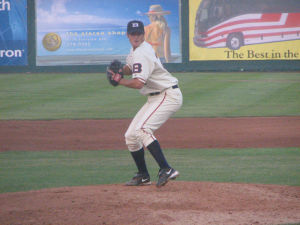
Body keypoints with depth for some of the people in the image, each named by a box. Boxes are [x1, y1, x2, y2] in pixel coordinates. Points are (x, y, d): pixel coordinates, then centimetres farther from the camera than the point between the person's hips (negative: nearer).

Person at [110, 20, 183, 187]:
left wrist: (120, 81, -11)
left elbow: (138, 83, -29)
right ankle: (143, 176, 22)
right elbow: (130, 69, 27)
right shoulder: (135, 50, 13)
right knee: (131, 136, 10)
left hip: (169, 96, -10)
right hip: (155, 98, 10)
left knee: (141, 129, -29)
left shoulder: (142, 53, -20)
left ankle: (166, 169, -35)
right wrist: (120, 70, 4)